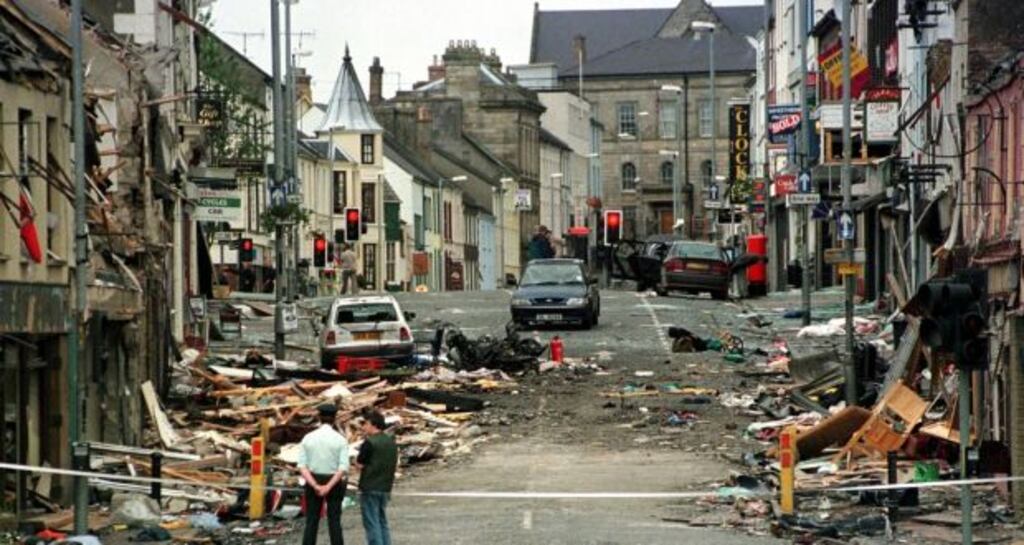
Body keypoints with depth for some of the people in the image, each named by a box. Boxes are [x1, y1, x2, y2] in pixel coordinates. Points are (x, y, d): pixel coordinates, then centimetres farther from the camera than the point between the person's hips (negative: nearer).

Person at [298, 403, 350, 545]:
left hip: (313, 482, 1)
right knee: (334, 522, 5)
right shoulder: (341, 440, -9)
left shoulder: (308, 438, -3)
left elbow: (302, 466, -10)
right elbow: (343, 468, -18)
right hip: (334, 483, -1)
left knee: (311, 523, 6)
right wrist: (328, 487, -21)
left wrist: (315, 486, -17)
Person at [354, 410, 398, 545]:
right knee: (382, 522, 15)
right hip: (385, 487, 7)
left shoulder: (369, 443, -15)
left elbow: (359, 464, -10)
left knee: (371, 524, -3)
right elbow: (394, 464, 16)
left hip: (370, 488, -7)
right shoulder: (391, 442, 9)